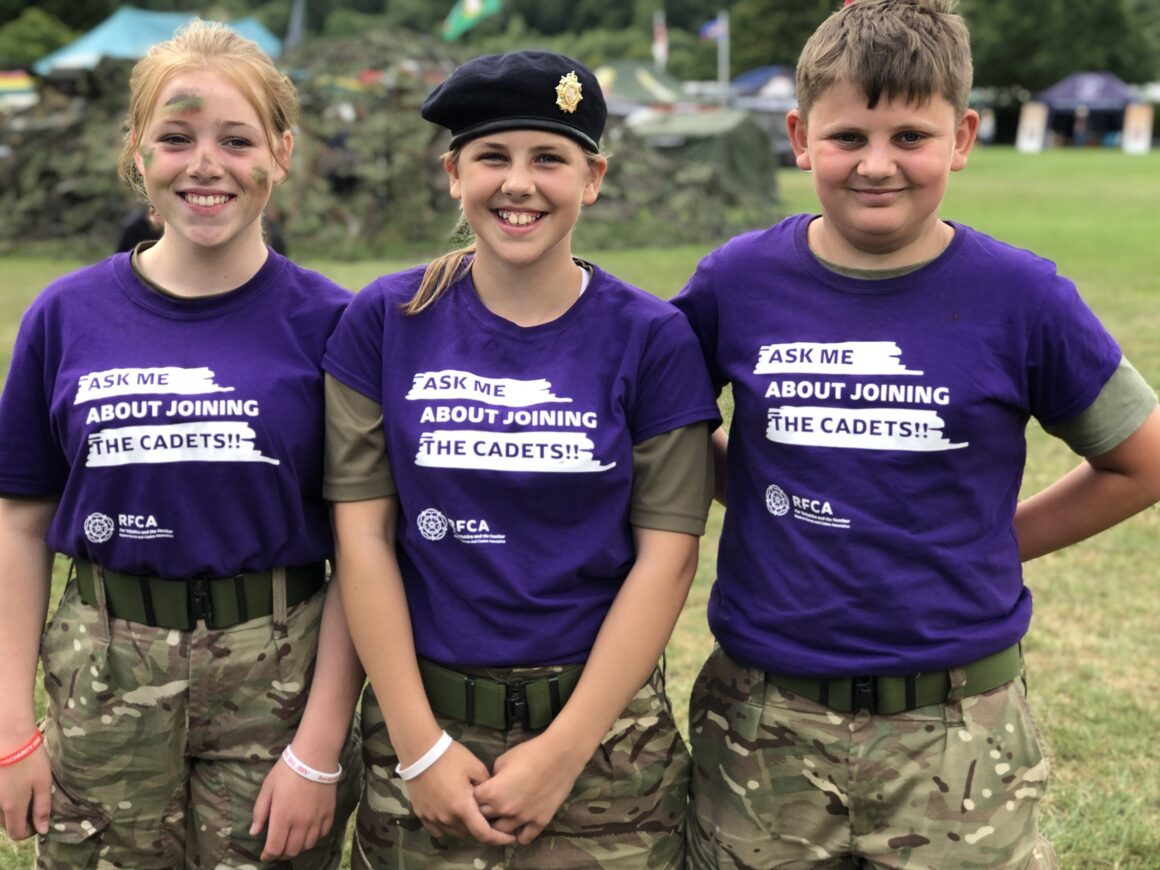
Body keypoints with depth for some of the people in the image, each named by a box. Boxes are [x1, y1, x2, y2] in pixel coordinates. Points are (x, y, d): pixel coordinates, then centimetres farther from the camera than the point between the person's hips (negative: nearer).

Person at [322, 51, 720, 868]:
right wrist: (419, 744, -8)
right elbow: (363, 534, -3)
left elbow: (666, 552, -6)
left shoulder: (654, 339, -4)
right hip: (423, 721, 1)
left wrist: (563, 752, -11)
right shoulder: (385, 321, -2)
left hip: (605, 729, 0)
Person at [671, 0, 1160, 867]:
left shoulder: (1019, 295, -6)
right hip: (764, 729, 2)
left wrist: (992, 545, 1)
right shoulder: (738, 282, -3)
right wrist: (763, 489, 1)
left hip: (955, 731, -1)